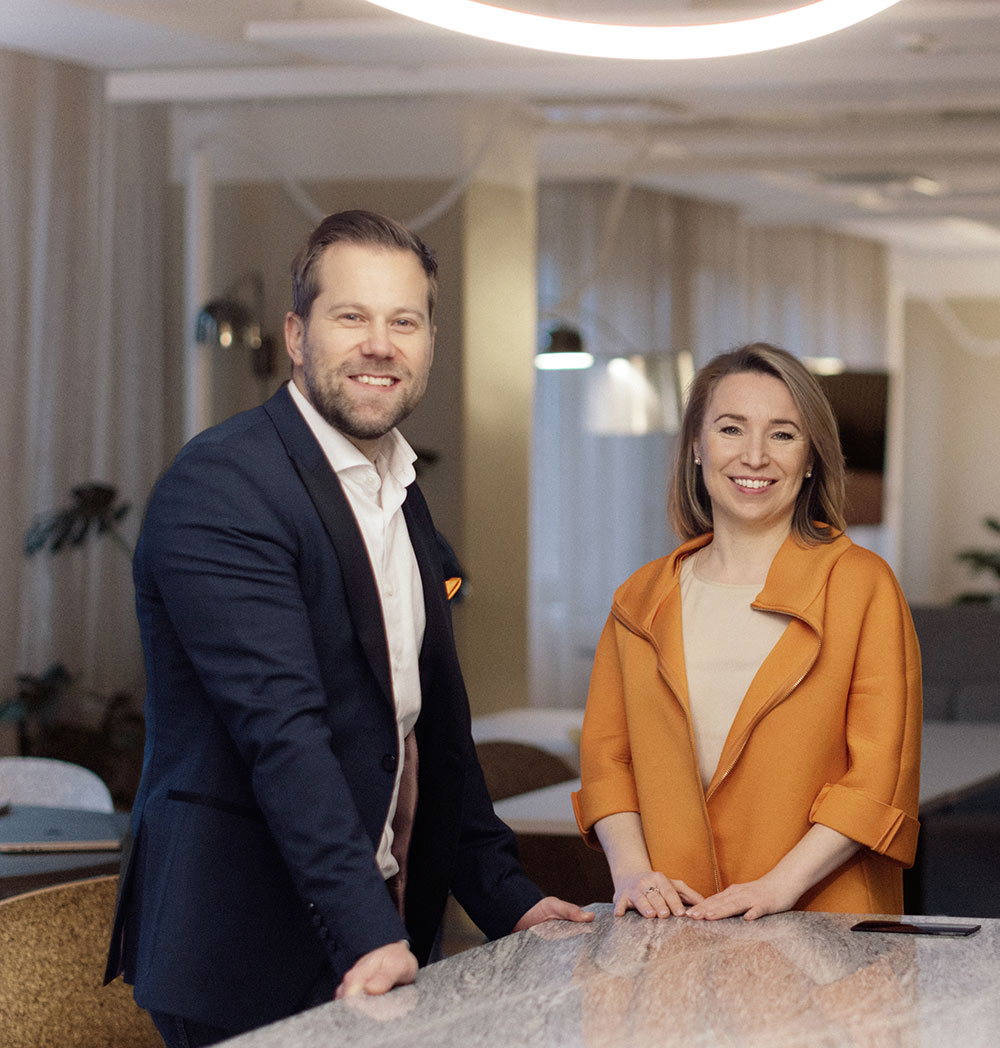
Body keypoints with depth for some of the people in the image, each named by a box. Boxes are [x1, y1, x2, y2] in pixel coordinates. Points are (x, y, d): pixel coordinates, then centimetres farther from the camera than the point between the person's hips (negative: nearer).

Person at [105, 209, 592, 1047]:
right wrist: (366, 933, -28)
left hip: (383, 941, 8)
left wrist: (507, 899, 11)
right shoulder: (220, 485, -14)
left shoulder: (403, 497, 14)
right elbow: (281, 727, -23)